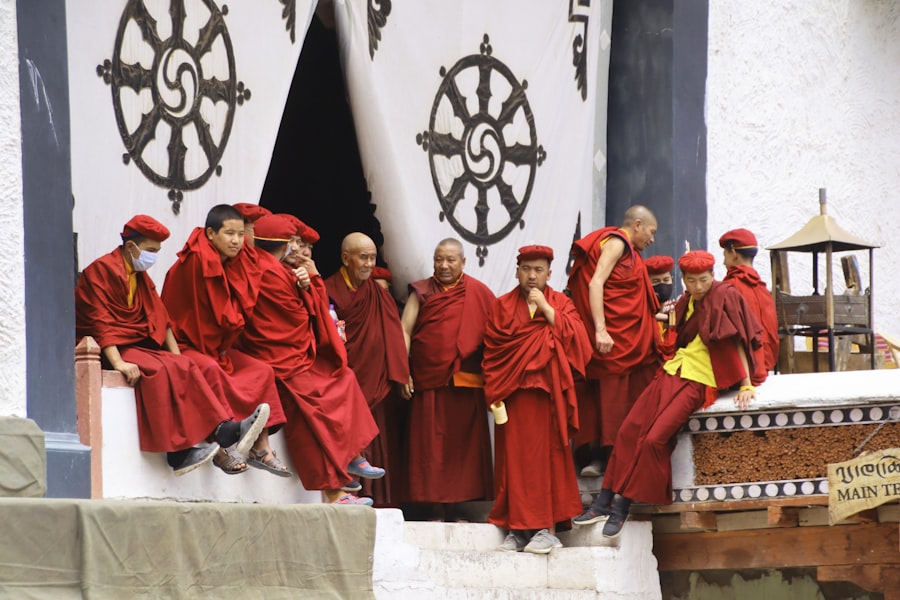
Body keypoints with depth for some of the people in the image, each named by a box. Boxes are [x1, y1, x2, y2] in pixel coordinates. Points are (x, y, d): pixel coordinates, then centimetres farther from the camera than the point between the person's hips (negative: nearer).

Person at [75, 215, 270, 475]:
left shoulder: (140, 277, 19)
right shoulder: (101, 271, -8)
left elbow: (160, 319, 15)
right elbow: (100, 322, -18)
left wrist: (177, 356, 1)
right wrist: (118, 363, -28)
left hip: (137, 346, 8)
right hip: (106, 351, -8)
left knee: (183, 367, -18)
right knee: (159, 370, -32)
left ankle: (224, 430, -31)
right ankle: (178, 449, -37)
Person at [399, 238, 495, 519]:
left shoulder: (478, 293, 7)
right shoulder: (422, 292, 8)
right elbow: (405, 331, 4)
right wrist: (402, 370, -6)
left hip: (467, 380, 0)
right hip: (429, 379, 0)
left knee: (466, 443, 1)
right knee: (432, 444, -2)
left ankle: (465, 502, 6)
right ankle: (437, 504, 0)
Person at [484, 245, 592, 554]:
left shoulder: (560, 303, 10)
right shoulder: (502, 306, 11)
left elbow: (576, 339, -5)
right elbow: (491, 353, 7)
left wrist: (546, 309, -8)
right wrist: (494, 393, -2)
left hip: (548, 392, -1)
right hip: (514, 395, 1)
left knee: (547, 455, -5)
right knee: (514, 457, -2)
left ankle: (547, 528, -5)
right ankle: (517, 528, 0)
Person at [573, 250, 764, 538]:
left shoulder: (723, 297, -8)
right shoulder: (686, 303, 14)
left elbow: (735, 340, -12)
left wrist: (746, 385, -17)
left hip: (697, 381, -7)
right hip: (672, 373, 7)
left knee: (655, 439, -19)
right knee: (629, 430, -6)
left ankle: (622, 508, -12)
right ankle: (604, 502, -4)